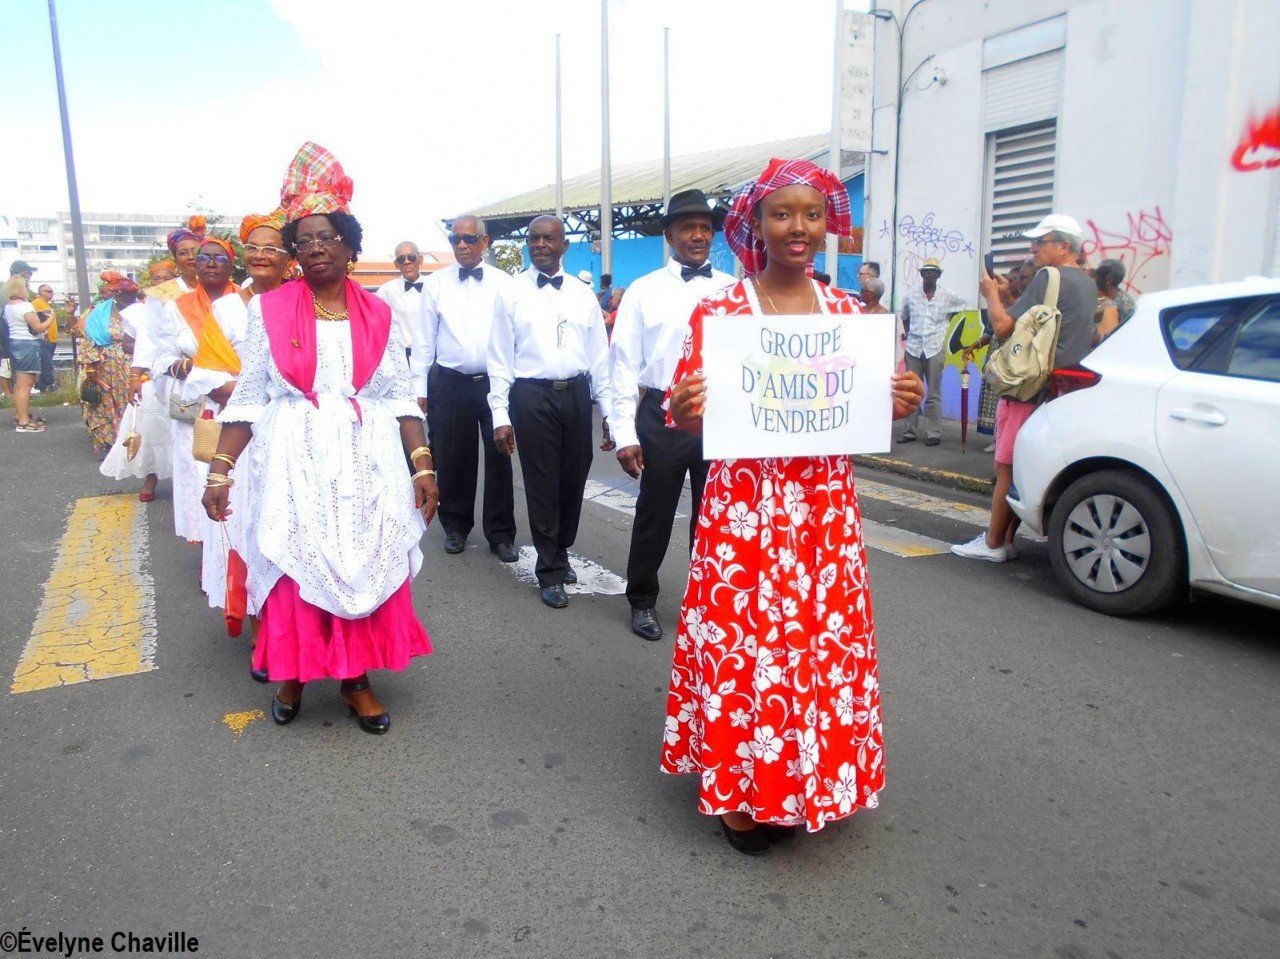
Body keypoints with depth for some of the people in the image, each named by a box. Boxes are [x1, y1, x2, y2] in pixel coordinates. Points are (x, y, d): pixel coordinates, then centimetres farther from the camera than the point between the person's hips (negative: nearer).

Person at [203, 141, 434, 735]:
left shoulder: (378, 315, 5)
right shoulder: (269, 311, 2)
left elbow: (401, 396, 4)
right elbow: (248, 397, 3)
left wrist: (422, 466, -3)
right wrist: (220, 471, -2)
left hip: (367, 465, 1)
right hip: (294, 464, -1)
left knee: (366, 566, 4)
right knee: (295, 568, 3)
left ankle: (356, 678, 21)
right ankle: (293, 672, 25)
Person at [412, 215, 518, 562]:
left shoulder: (503, 283, 1)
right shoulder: (436, 283, 4)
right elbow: (423, 338, 5)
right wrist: (420, 387, 2)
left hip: (495, 381, -1)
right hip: (449, 383, 1)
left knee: (499, 458, 3)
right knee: (452, 458, 9)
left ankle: (501, 533, 15)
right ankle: (456, 526, 27)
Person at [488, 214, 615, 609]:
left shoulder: (583, 295, 9)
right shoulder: (512, 294, 2)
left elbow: (599, 355, 9)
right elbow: (500, 358, 0)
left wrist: (609, 411, 5)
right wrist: (501, 415, -7)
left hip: (577, 393, 3)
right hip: (532, 395, -3)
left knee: (574, 480, 12)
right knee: (542, 484, 2)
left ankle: (561, 552, 34)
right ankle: (550, 570, 16)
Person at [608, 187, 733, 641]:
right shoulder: (644, 291, 2)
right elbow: (624, 365, 0)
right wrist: (625, 434, -5)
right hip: (662, 416, -1)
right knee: (654, 514, 8)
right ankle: (642, 600, 29)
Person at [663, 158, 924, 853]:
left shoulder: (848, 311, 8)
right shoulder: (718, 311, -2)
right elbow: (690, 418, -2)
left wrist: (896, 405, -6)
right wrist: (686, 412, -24)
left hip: (827, 509, 4)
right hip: (744, 510, -3)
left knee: (825, 643, 10)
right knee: (742, 645, 2)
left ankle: (807, 783, 32)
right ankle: (740, 792, 23)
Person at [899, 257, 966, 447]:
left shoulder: (947, 296, -1)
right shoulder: (911, 296, 4)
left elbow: (965, 308, 10)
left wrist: (947, 321, 7)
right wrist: (908, 334, 11)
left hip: (935, 349, -2)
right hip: (913, 348, 2)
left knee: (933, 394, -1)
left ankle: (934, 433, 4)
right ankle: (909, 431, 14)